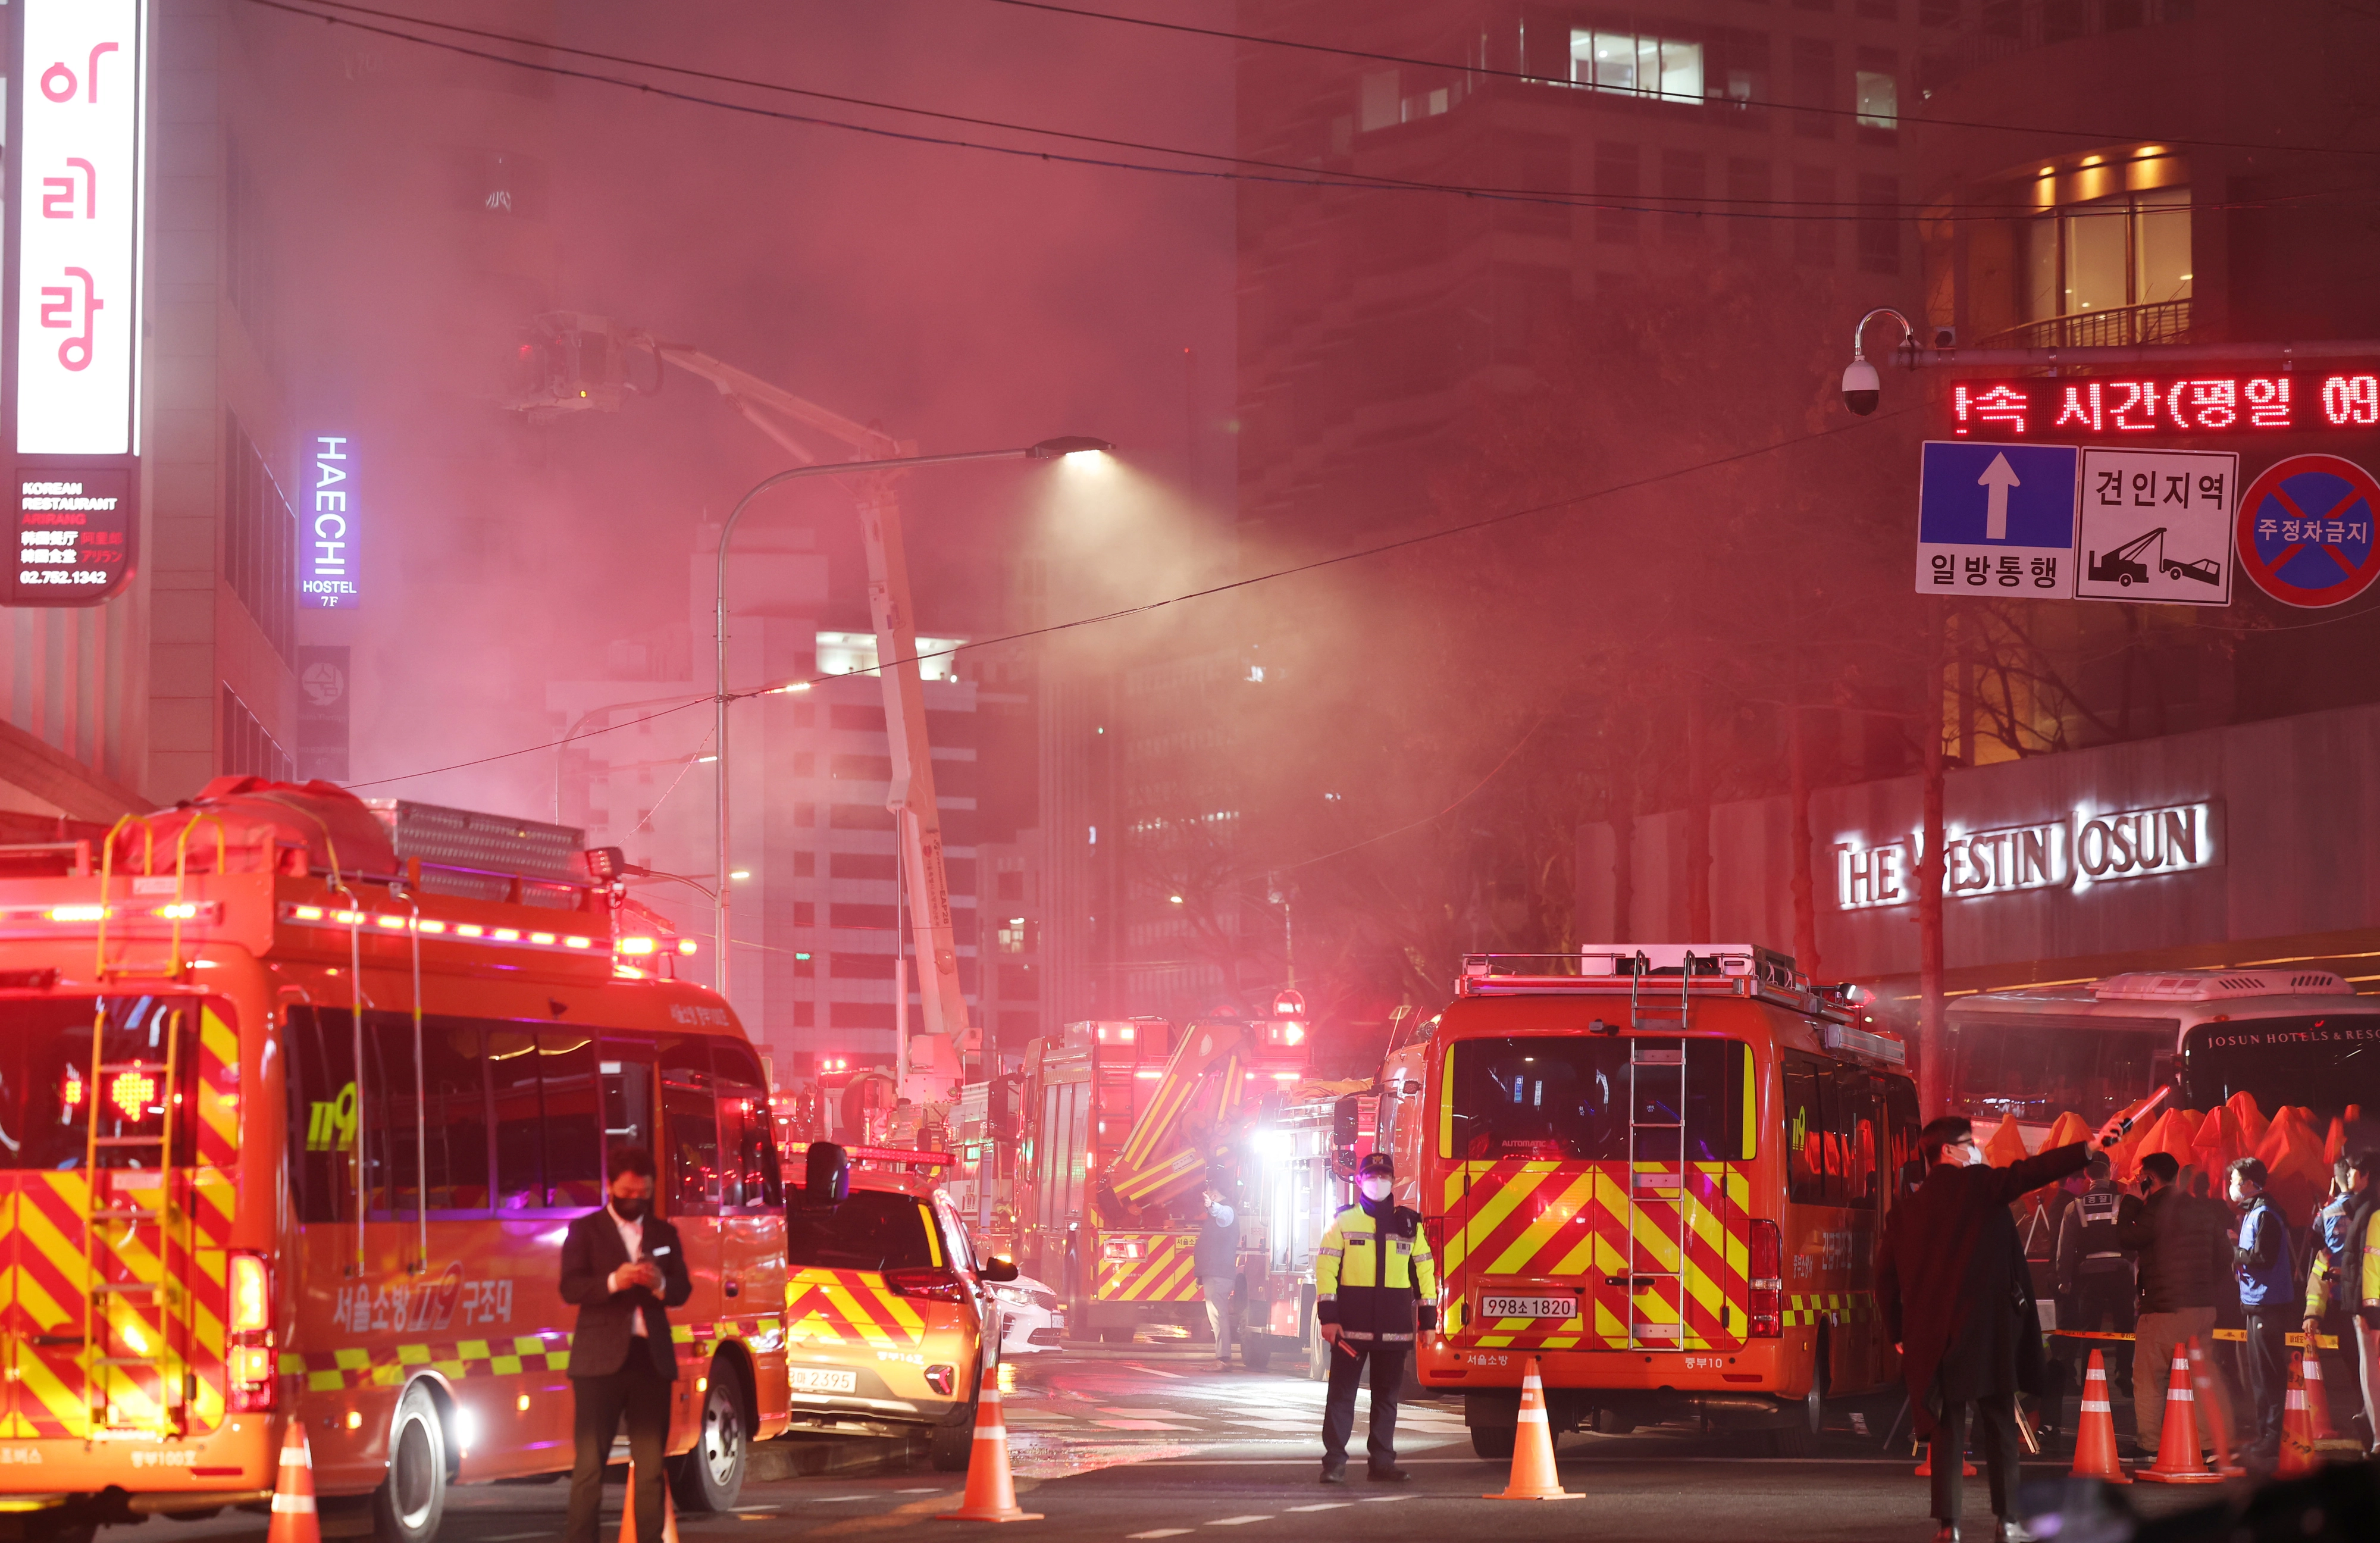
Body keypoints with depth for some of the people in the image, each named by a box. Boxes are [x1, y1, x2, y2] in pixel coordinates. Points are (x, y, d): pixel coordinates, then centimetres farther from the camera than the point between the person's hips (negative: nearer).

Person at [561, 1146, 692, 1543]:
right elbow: (570, 1288, -7)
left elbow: (683, 1290, 9)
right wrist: (614, 1282, -22)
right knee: (590, 1462, -6)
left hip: (651, 1357, 4)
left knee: (651, 1463, 5)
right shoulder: (585, 1231, 4)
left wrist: (661, 1284, -13)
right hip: (601, 1359, -4)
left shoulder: (665, 1234, 15)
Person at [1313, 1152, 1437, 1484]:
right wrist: (1328, 1316, -10)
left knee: (1387, 1395, 8)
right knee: (1342, 1393, -2)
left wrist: (1428, 1319, 7)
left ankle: (1382, 1460, 14)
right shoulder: (1344, 1222, 4)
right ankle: (1335, 1462, 0)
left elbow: (1424, 1270, 13)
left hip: (1394, 1327, 3)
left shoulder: (1409, 1224, 11)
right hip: (1351, 1323, -3)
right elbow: (1325, 1267, -1)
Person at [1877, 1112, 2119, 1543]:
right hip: (1984, 1327, -4)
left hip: (1931, 1336, 4)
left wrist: (1901, 1336, 17)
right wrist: (2090, 1149, -16)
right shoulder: (1976, 1185, -3)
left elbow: (1886, 1278, 10)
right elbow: (2027, 1174, -14)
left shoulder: (1905, 1211, 11)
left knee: (1947, 1428, 5)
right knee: (1999, 1422, 6)